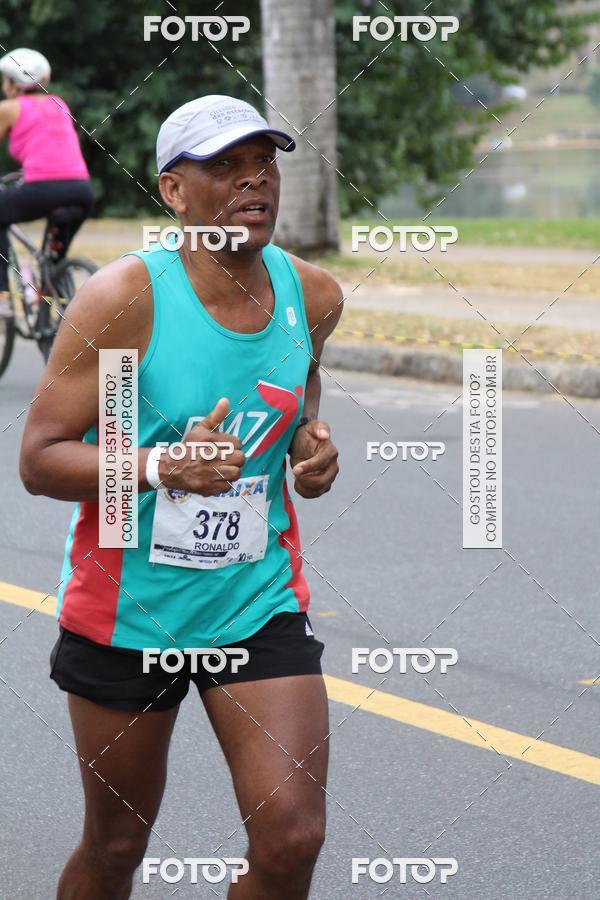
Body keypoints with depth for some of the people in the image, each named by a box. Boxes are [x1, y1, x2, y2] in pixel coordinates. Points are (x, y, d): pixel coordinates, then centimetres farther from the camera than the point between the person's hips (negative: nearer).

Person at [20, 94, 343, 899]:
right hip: (129, 610, -3)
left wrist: (312, 443, -2)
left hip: (261, 600, 3)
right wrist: (162, 466, -30)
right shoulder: (125, 297, -17)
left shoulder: (313, 296, -2)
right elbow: (39, 459, -15)